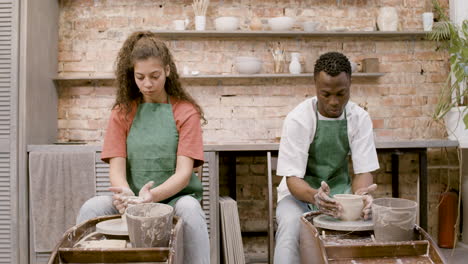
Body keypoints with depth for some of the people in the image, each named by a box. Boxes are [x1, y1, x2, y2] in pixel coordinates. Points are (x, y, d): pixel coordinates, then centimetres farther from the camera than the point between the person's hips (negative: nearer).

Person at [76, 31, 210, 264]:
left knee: (190, 209, -35)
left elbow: (183, 172, -8)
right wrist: (126, 195, -25)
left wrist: (153, 196, -28)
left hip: (174, 196, -2)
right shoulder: (122, 113, 8)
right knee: (91, 207, -27)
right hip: (133, 199, 2)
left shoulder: (185, 111, 1)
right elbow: (116, 168, -1)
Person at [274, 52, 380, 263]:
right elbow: (293, 178, -19)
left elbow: (363, 171, -8)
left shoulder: (360, 118, -9)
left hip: (340, 190, 3)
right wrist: (314, 196, -41)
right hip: (301, 192, -2)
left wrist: (360, 194, -32)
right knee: (291, 225, -34)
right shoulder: (298, 119, -18)